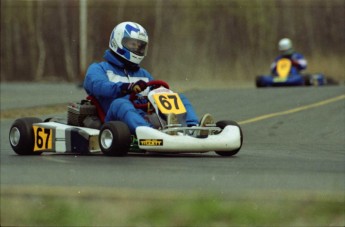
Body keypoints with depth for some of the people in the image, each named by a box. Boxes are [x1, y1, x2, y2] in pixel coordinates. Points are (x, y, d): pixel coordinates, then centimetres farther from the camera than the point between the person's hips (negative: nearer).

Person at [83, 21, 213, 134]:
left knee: (180, 98, -6)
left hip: (147, 120, 6)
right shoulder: (98, 69, 16)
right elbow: (97, 85, -9)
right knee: (120, 103, -36)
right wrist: (126, 88, -29)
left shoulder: (143, 74, 36)